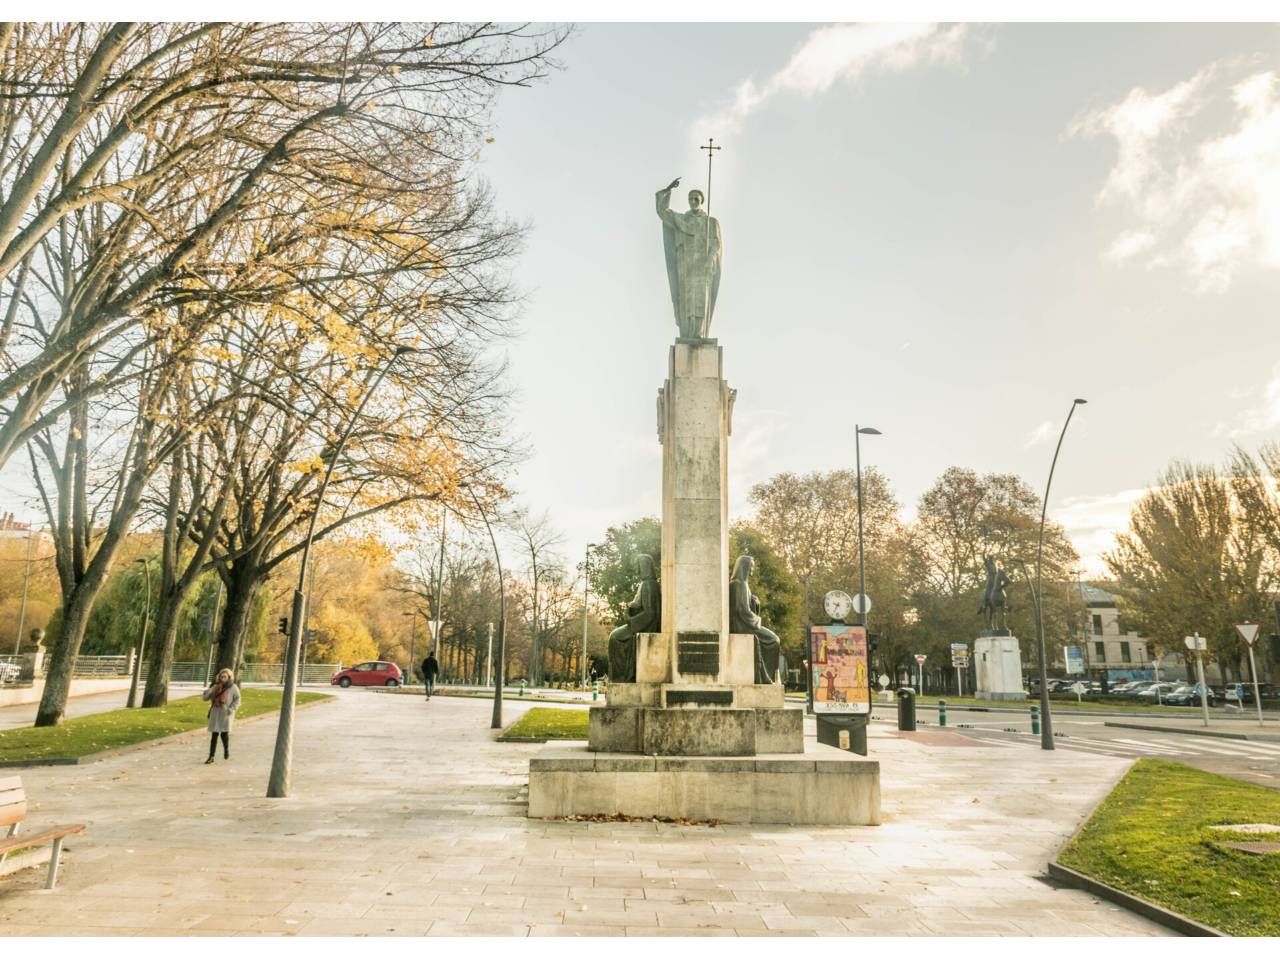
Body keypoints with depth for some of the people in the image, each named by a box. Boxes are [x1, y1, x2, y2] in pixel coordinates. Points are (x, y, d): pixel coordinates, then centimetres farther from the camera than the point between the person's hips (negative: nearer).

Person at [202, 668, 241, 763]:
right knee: (214, 734, 2)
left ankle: (226, 750, 19)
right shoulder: (216, 687, 9)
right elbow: (205, 697, 7)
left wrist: (230, 710, -13)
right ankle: (211, 756, 6)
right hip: (215, 713, 3)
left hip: (226, 713, -3)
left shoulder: (233, 687, 0)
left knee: (224, 733, -10)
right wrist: (211, 689, -11)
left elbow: (237, 699, -2)